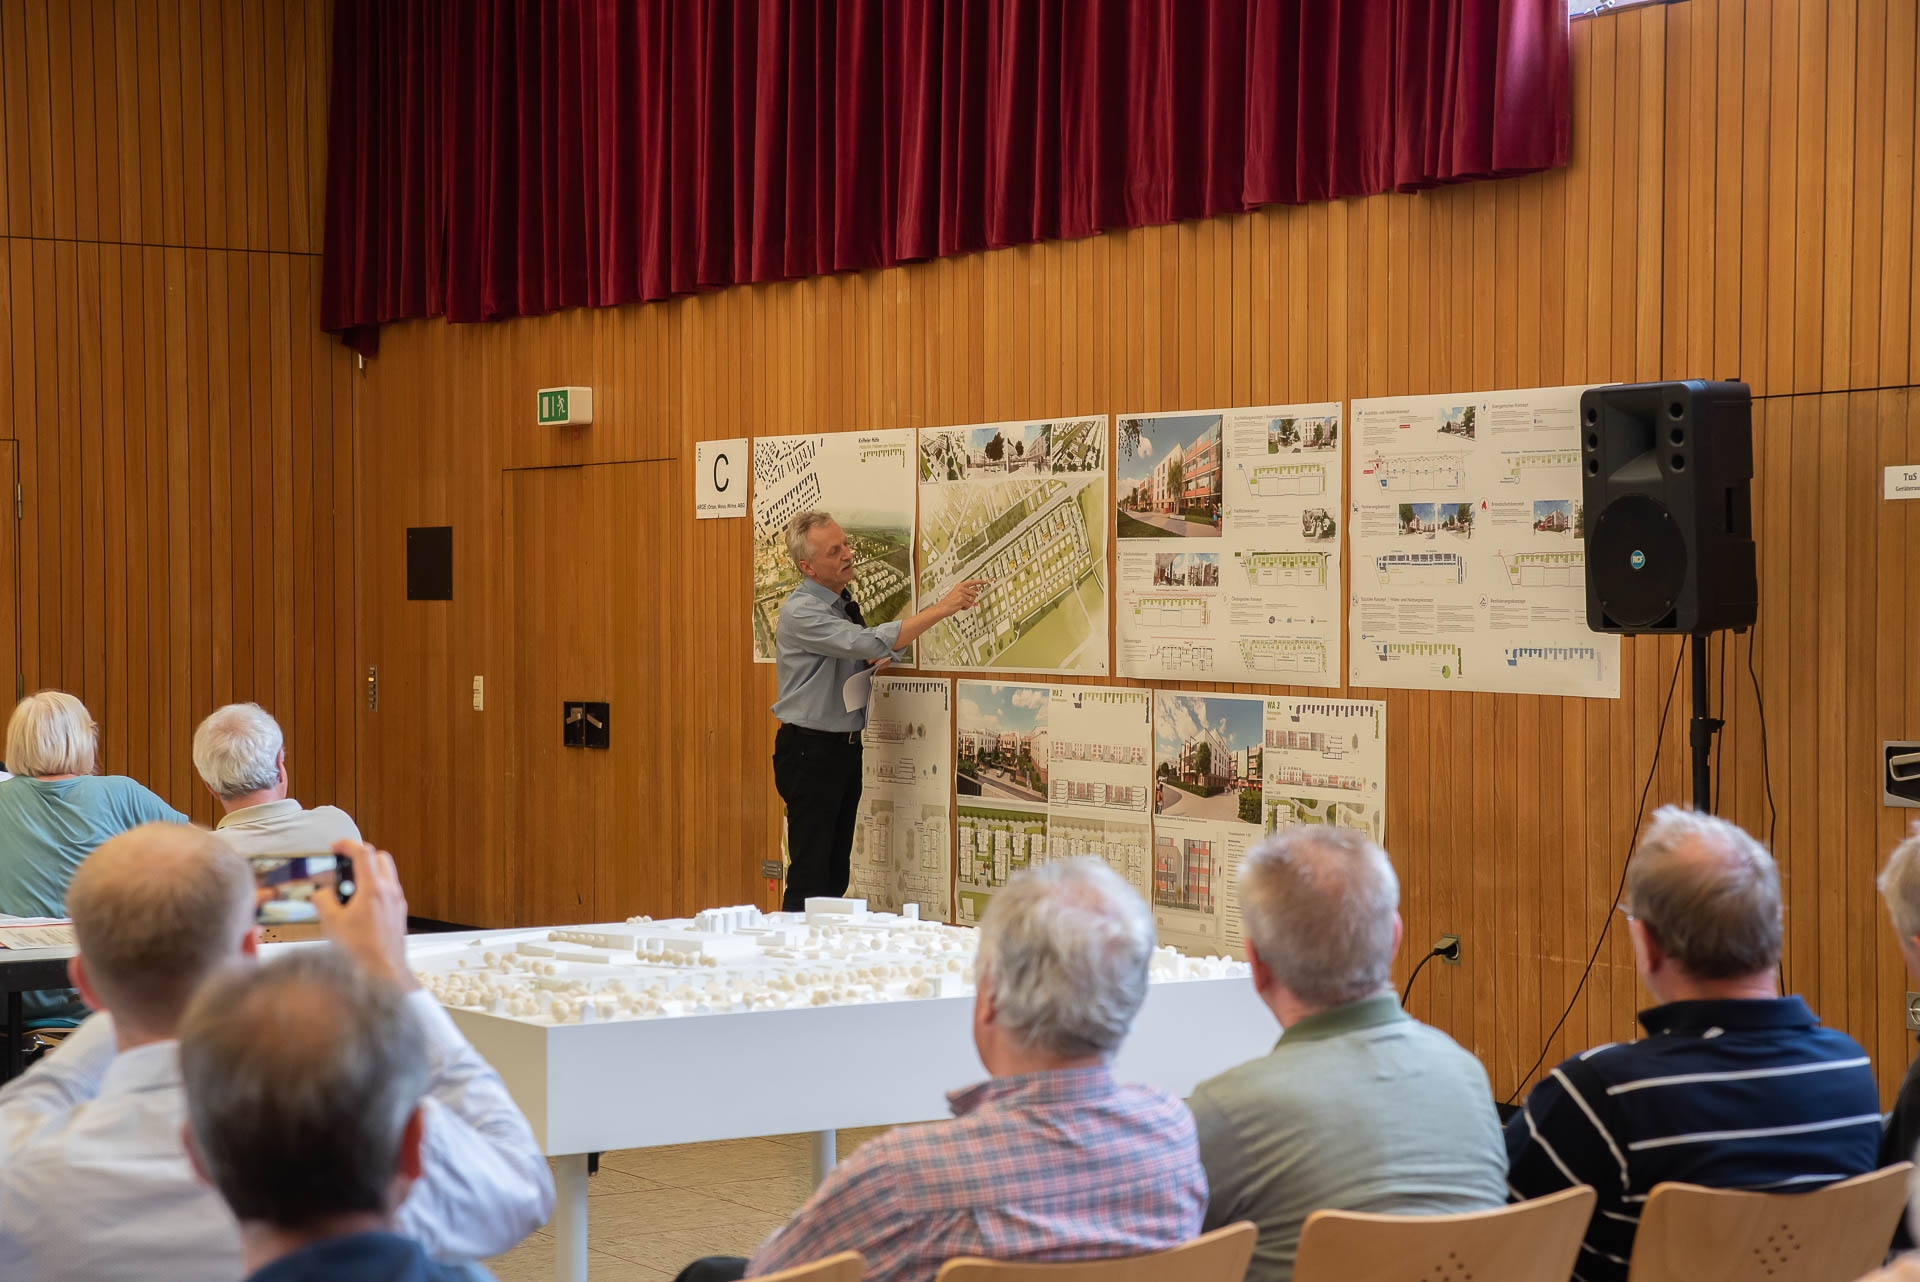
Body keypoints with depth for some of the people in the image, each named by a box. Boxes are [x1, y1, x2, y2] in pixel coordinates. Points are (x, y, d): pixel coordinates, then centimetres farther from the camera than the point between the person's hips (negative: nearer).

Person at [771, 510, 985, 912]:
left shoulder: (846, 602, 10)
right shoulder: (801, 612, -18)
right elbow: (870, 642, -29)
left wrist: (872, 663, 1)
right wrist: (943, 608, -29)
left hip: (846, 747, 9)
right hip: (810, 748, -9)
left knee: (837, 870, 11)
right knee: (811, 873, -8)